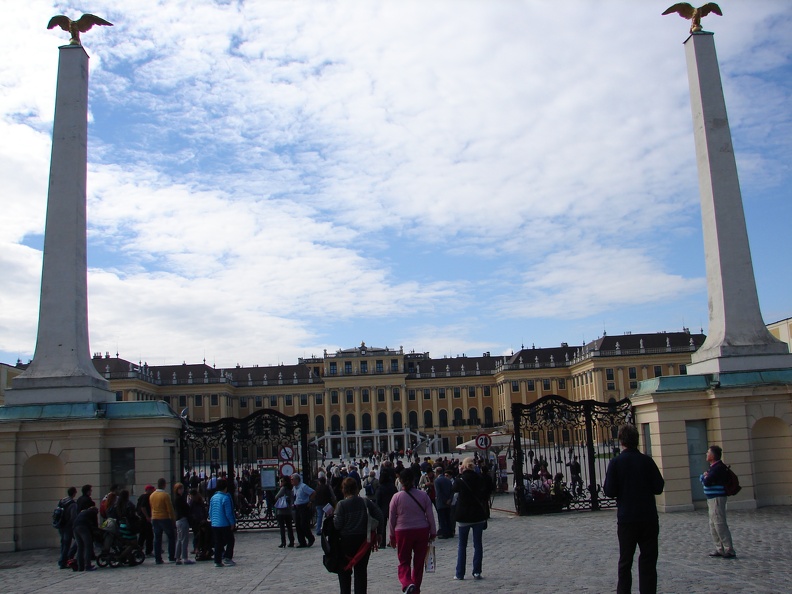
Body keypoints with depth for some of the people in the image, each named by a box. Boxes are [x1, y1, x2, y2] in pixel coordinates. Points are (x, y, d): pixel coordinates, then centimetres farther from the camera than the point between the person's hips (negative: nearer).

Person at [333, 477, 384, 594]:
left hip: (346, 541, -2)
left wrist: (334, 515, 3)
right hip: (364, 541, 3)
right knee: (361, 570, 10)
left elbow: (338, 524, -15)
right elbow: (380, 518, -5)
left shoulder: (341, 504, -12)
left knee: (344, 571, 13)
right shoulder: (366, 502, -3)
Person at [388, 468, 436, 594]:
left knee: (404, 562, 7)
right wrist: (433, 532, 10)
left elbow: (391, 519, -1)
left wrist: (392, 536, 9)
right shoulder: (423, 495, -2)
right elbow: (430, 516, 0)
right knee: (419, 562, 14)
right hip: (422, 531, 2)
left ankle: (407, 584, -19)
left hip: (403, 532, -2)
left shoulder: (397, 497, -6)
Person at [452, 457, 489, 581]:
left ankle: (460, 574, 9)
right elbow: (485, 497, -1)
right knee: (478, 545, 9)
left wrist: (460, 474, 7)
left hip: (463, 517, -1)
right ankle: (477, 572, 6)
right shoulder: (480, 479, -3)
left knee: (462, 545, 9)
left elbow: (453, 489, 12)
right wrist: (486, 515, 6)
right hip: (479, 516, 1)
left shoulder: (460, 480, -10)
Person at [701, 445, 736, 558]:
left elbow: (706, 482, -23)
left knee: (720, 525, -9)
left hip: (717, 499, -11)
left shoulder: (718, 468, -18)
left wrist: (704, 477, -2)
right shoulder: (714, 467, 14)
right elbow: (704, 479, 18)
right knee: (713, 525, 14)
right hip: (712, 499, 11)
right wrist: (704, 476, -4)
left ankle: (729, 551, -5)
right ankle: (720, 549, 19)